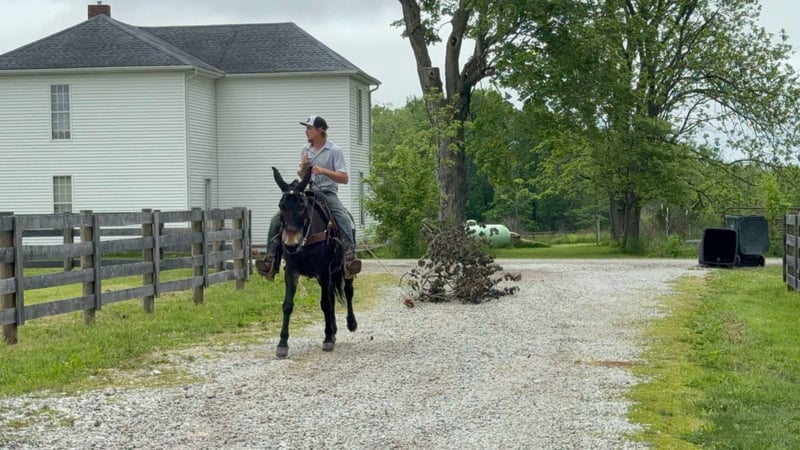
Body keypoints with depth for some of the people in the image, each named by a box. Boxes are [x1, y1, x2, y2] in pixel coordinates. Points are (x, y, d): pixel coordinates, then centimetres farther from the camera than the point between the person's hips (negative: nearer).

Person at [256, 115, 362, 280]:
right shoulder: (305, 150, 13)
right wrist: (303, 167, 0)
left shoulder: (334, 150, -4)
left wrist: (324, 171, -21)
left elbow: (344, 178, -8)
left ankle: (350, 258, -39)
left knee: (344, 219, -35)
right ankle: (271, 258, -10)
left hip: (327, 193, -5)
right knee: (277, 219, -10)